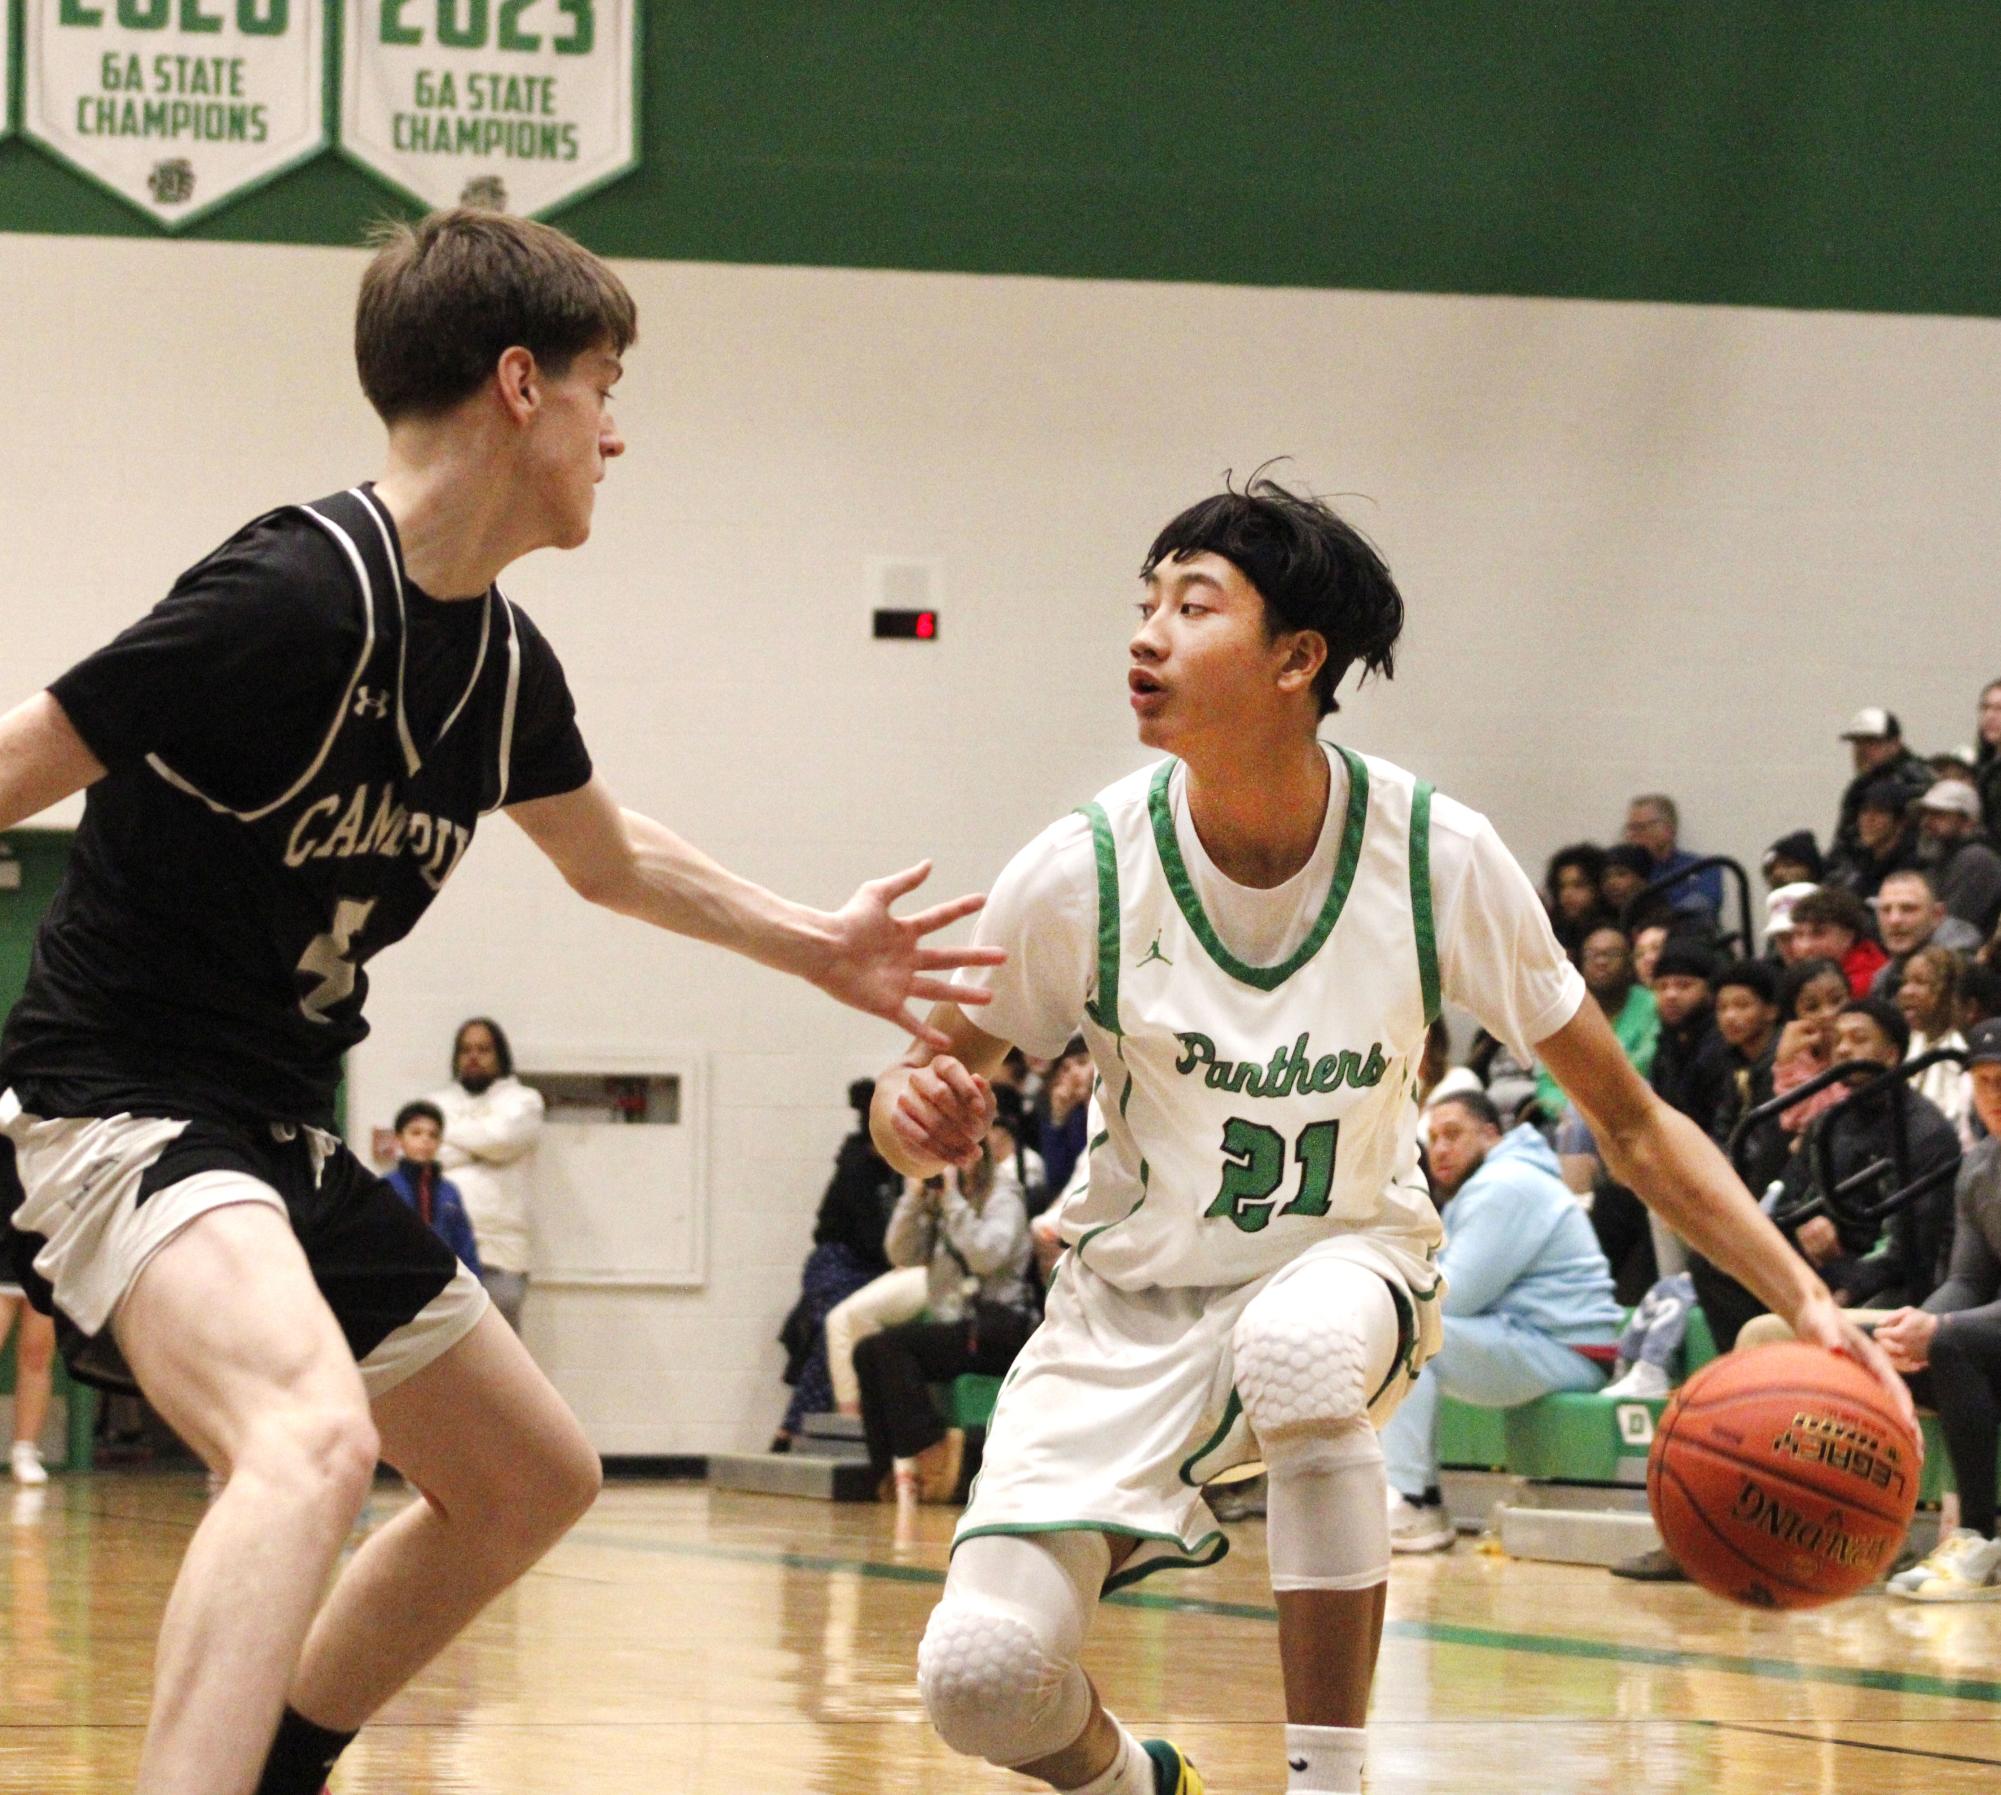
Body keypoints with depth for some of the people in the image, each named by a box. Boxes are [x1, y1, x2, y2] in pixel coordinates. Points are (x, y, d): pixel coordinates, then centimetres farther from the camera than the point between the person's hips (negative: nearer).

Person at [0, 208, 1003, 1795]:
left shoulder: (504, 664, 8)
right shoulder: (297, 596, -20)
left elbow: (609, 858, 30)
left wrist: (816, 946, 37)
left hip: (278, 1137, 10)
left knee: (534, 1480, 21)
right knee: (314, 1435, -37)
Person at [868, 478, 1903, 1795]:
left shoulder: (1438, 859, -15)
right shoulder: (1083, 874, -15)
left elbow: (1628, 1119, -6)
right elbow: (935, 1089, -1)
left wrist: (1805, 1298, -19)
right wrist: (920, 1118, -27)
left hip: (1344, 1263, -1)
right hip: (1133, 1306, 1)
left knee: (1299, 1347, -40)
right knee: (980, 1675, -21)